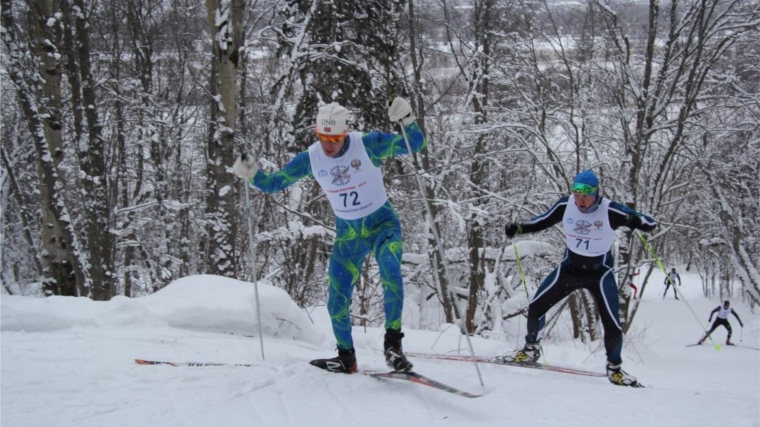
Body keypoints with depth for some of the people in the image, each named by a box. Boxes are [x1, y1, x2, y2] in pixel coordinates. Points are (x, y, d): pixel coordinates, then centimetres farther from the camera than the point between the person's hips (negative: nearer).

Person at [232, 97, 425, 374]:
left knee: (390, 271, -32)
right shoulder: (311, 158, -8)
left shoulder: (367, 144, -18)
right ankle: (346, 357, 23)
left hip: (382, 223, -4)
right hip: (347, 232, 4)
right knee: (337, 300, 2)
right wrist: (252, 175, -18)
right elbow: (274, 183, 1)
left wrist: (407, 121, -37)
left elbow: (415, 145, -18)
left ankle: (393, 343, -21)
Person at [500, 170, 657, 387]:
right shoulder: (565, 205, -15)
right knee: (535, 307, -5)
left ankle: (614, 367, 18)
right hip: (569, 268, 3)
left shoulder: (610, 210, -24)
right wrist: (519, 228, -10)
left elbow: (651, 224, -19)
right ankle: (531, 349, 20)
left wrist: (636, 220, -41)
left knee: (612, 325, -9)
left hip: (600, 273, -3)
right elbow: (543, 221, 5)